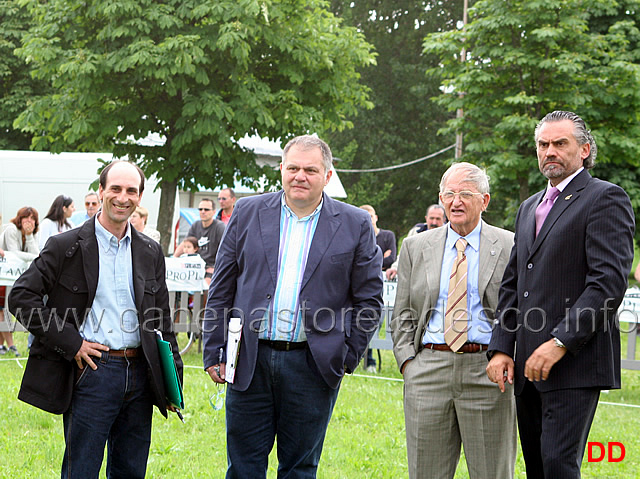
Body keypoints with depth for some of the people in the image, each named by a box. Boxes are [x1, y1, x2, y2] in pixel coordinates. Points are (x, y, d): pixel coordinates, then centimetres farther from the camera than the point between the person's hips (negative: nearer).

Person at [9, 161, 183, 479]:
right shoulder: (65, 246, -2)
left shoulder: (151, 253, 13)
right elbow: (21, 296, -7)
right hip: (92, 372, -4)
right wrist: (70, 343, -11)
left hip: (139, 376, 4)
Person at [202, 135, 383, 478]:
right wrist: (214, 352, 4)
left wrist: (349, 356, 1)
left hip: (313, 366, -1)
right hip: (250, 359, 1)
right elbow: (221, 289, 8)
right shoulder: (248, 213, 6)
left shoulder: (355, 225, 2)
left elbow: (369, 298, 6)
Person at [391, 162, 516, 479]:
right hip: (428, 369, 2)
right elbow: (402, 315, 14)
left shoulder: (509, 247, 5)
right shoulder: (416, 247, 13)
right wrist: (407, 361, 0)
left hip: (487, 370, -2)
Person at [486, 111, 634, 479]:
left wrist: (561, 343, -20)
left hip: (575, 363, -8)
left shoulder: (606, 199, -4)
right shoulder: (530, 207, 22)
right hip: (529, 364, 8)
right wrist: (501, 348, 8)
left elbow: (609, 282, -14)